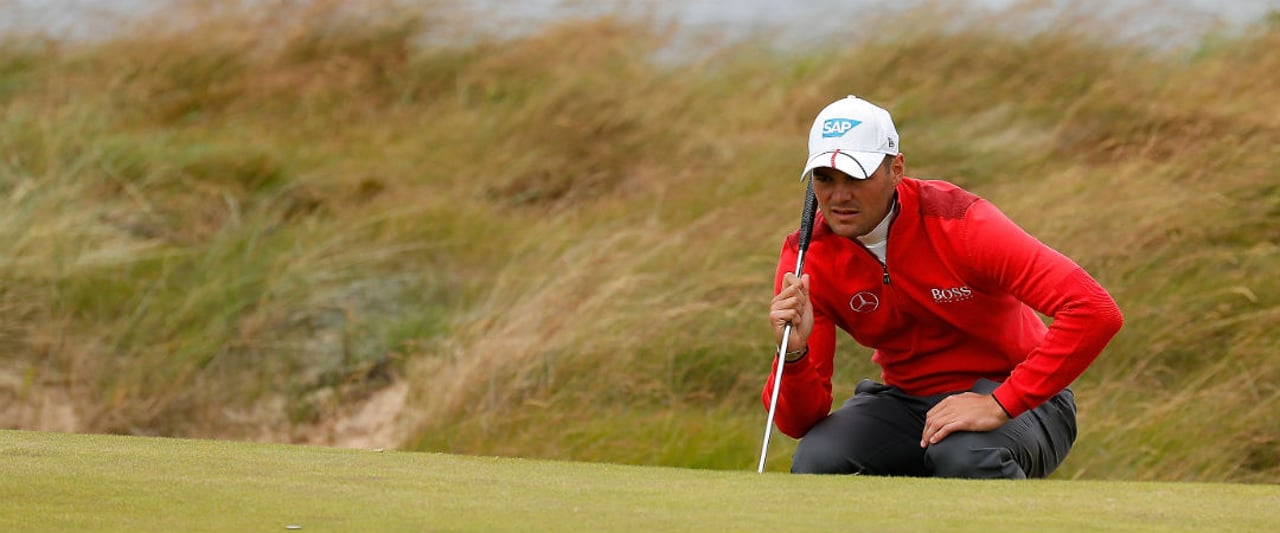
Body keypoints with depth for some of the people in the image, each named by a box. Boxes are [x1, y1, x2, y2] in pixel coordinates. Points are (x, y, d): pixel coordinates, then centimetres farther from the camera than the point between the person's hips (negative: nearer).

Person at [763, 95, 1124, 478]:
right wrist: (794, 354, -34)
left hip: (1017, 400, -4)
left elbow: (1094, 311, -31)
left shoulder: (958, 223, -23)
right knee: (817, 459, -25)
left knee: (964, 456, -38)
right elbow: (799, 422, -12)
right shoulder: (808, 258, -10)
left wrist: (1001, 404, -32)